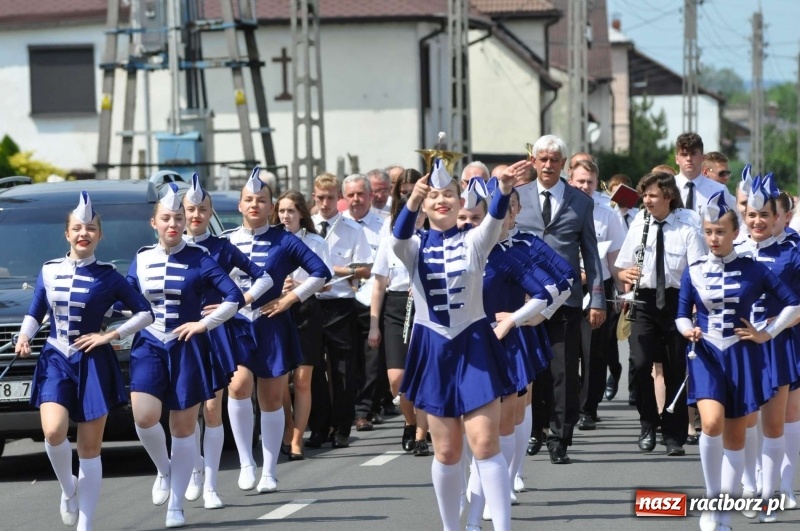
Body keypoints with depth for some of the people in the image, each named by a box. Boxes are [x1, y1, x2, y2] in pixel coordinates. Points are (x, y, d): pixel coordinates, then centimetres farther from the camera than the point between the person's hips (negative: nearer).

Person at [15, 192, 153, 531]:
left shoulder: (107, 277, -2)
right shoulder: (49, 272, 5)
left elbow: (145, 313, 2)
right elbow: (35, 314, 14)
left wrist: (110, 335, -7)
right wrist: (23, 338, -6)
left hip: (93, 365, -1)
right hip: (55, 362, 1)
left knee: (90, 448, 1)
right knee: (54, 432, -22)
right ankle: (68, 490, 7)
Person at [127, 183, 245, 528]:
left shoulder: (198, 260, -4)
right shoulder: (141, 260, 6)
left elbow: (235, 298, -8)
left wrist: (204, 323, -13)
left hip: (187, 350, -2)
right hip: (149, 347, 2)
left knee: (183, 426, 1)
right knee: (144, 416, -17)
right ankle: (164, 470, 13)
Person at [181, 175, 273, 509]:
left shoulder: (222, 248, 2)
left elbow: (264, 278, 3)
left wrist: (237, 303, -7)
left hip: (217, 334, -1)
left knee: (212, 409, -2)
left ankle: (210, 486, 2)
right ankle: (197, 469, 22)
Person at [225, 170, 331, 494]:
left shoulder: (283, 241, -2)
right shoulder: (225, 242, 4)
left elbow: (320, 272, -2)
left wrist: (290, 298, -7)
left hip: (272, 328, 0)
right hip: (236, 325, 0)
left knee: (271, 400, 5)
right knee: (239, 386, -23)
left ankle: (269, 473, 15)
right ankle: (246, 463, -13)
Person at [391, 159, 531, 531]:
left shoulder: (474, 241, -1)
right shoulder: (415, 247, 2)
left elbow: (494, 220, -23)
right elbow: (398, 238, -23)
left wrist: (504, 188, -45)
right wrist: (412, 201, -43)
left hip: (474, 345, -1)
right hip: (434, 350, 1)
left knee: (485, 444, -9)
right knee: (446, 451, 7)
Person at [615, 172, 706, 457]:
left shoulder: (687, 227, -7)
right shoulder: (638, 226, 4)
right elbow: (622, 270, 11)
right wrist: (627, 274, -12)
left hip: (675, 301, -2)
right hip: (644, 301, 2)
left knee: (675, 369, 5)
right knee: (640, 364, -13)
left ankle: (674, 436, 16)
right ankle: (648, 424, 6)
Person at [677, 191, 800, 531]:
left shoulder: (752, 270, -2)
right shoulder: (693, 272, 1)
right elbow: (682, 315, 7)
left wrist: (767, 334, -1)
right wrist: (688, 331, -14)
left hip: (742, 358, 0)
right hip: (706, 356, 0)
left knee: (735, 435, 6)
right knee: (711, 423, -23)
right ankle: (712, 502, -8)